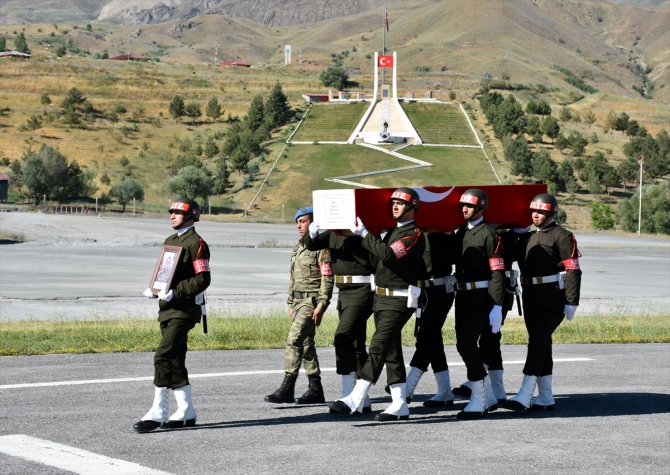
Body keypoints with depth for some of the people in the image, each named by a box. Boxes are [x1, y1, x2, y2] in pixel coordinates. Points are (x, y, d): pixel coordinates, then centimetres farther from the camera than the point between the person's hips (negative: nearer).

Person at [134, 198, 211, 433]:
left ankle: (157, 412, -14)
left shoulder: (196, 243, -9)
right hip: (167, 308, 9)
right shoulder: (169, 241, 18)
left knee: (163, 357, -15)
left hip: (184, 310, -9)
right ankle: (186, 412, 17)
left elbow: (203, 279, -15)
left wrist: (175, 293, -23)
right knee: (175, 360, 11)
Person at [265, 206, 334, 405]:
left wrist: (321, 306, -20)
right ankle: (315, 389, 15)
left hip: (312, 300, -9)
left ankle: (287, 388, -19)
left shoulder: (321, 246, -10)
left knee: (294, 339, -17)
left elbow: (327, 278, -15)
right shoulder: (298, 247, 18)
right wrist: (291, 304, 20)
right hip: (299, 300, 9)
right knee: (306, 343, 10)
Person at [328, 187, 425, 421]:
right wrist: (362, 236, 7)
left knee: (377, 348, -14)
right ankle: (400, 406, 13)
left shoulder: (414, 234, -11)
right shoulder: (392, 231, 19)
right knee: (391, 352, 9)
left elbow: (388, 255, -26)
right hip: (381, 297, 10)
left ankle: (354, 400, -18)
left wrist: (364, 234, -19)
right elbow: (378, 261, 20)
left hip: (399, 300, -10)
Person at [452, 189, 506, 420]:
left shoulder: (489, 233, -11)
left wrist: (497, 306, -20)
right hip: (462, 295, 9)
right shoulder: (461, 232, 14)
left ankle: (478, 402, -5)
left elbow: (498, 272, -15)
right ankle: (488, 396, 24)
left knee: (468, 345, -12)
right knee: (465, 345, 11)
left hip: (481, 297, -8)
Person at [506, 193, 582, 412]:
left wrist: (571, 302, -17)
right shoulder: (530, 236, 18)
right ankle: (546, 397, 16)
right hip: (532, 301, 8)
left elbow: (573, 270, -12)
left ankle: (524, 396, -17)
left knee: (538, 342, -14)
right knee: (541, 344, 10)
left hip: (553, 301, -8)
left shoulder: (562, 236, -7)